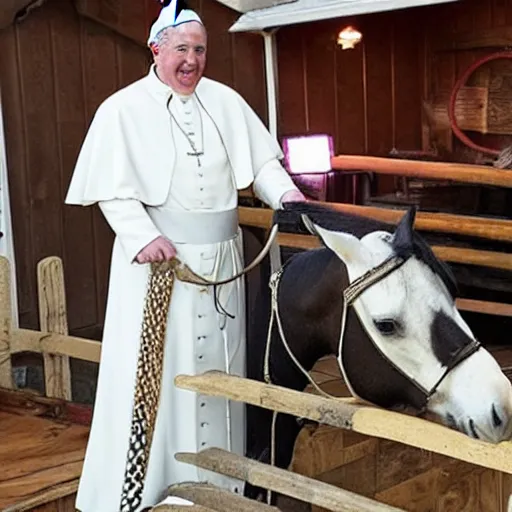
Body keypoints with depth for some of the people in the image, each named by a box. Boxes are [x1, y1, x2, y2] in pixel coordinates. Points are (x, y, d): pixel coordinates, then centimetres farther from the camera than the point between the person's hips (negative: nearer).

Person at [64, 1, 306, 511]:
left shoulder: (225, 100, 8)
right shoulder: (123, 109, -3)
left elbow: (261, 163, 8)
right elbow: (113, 192, -8)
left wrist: (287, 195, -11)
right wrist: (145, 237, -22)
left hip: (221, 257, 4)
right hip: (157, 258, -4)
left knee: (219, 365, 11)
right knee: (154, 369, 0)